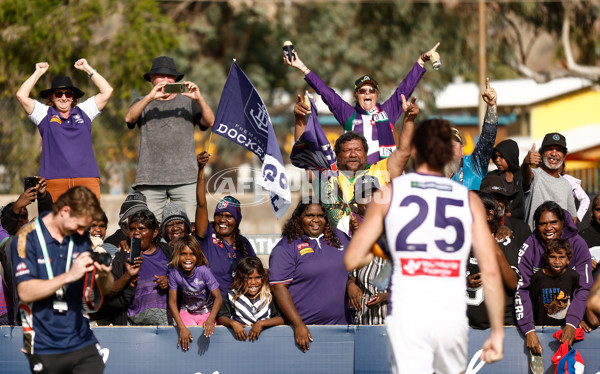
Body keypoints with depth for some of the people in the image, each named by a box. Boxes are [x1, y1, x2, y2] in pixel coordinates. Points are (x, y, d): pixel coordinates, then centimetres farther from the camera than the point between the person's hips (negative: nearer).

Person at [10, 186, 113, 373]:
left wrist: (104, 275, -12)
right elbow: (25, 292, -17)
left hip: (83, 342, 4)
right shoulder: (27, 237, -7)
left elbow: (106, 288, 12)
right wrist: (70, 275, -25)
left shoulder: (82, 237, 7)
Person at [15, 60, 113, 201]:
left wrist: (88, 69, 16)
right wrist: (38, 73, 12)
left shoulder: (83, 111, 19)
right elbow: (21, 95, 6)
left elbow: (107, 92, 15)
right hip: (54, 178, -1)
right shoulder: (44, 113, 15)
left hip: (87, 178, 1)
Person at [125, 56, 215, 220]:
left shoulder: (187, 102, 18)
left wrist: (199, 99, -14)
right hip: (150, 180, 0)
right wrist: (150, 97, -17)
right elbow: (129, 118, -3)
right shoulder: (143, 103, 18)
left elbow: (210, 122, 4)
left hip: (185, 177, 0)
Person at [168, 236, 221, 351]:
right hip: (187, 312, 1)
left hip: (206, 312, -1)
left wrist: (210, 319, -39)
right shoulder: (174, 273, -21)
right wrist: (182, 328, -21)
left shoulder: (204, 271, -25)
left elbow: (218, 298, -22)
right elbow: (172, 302, -13)